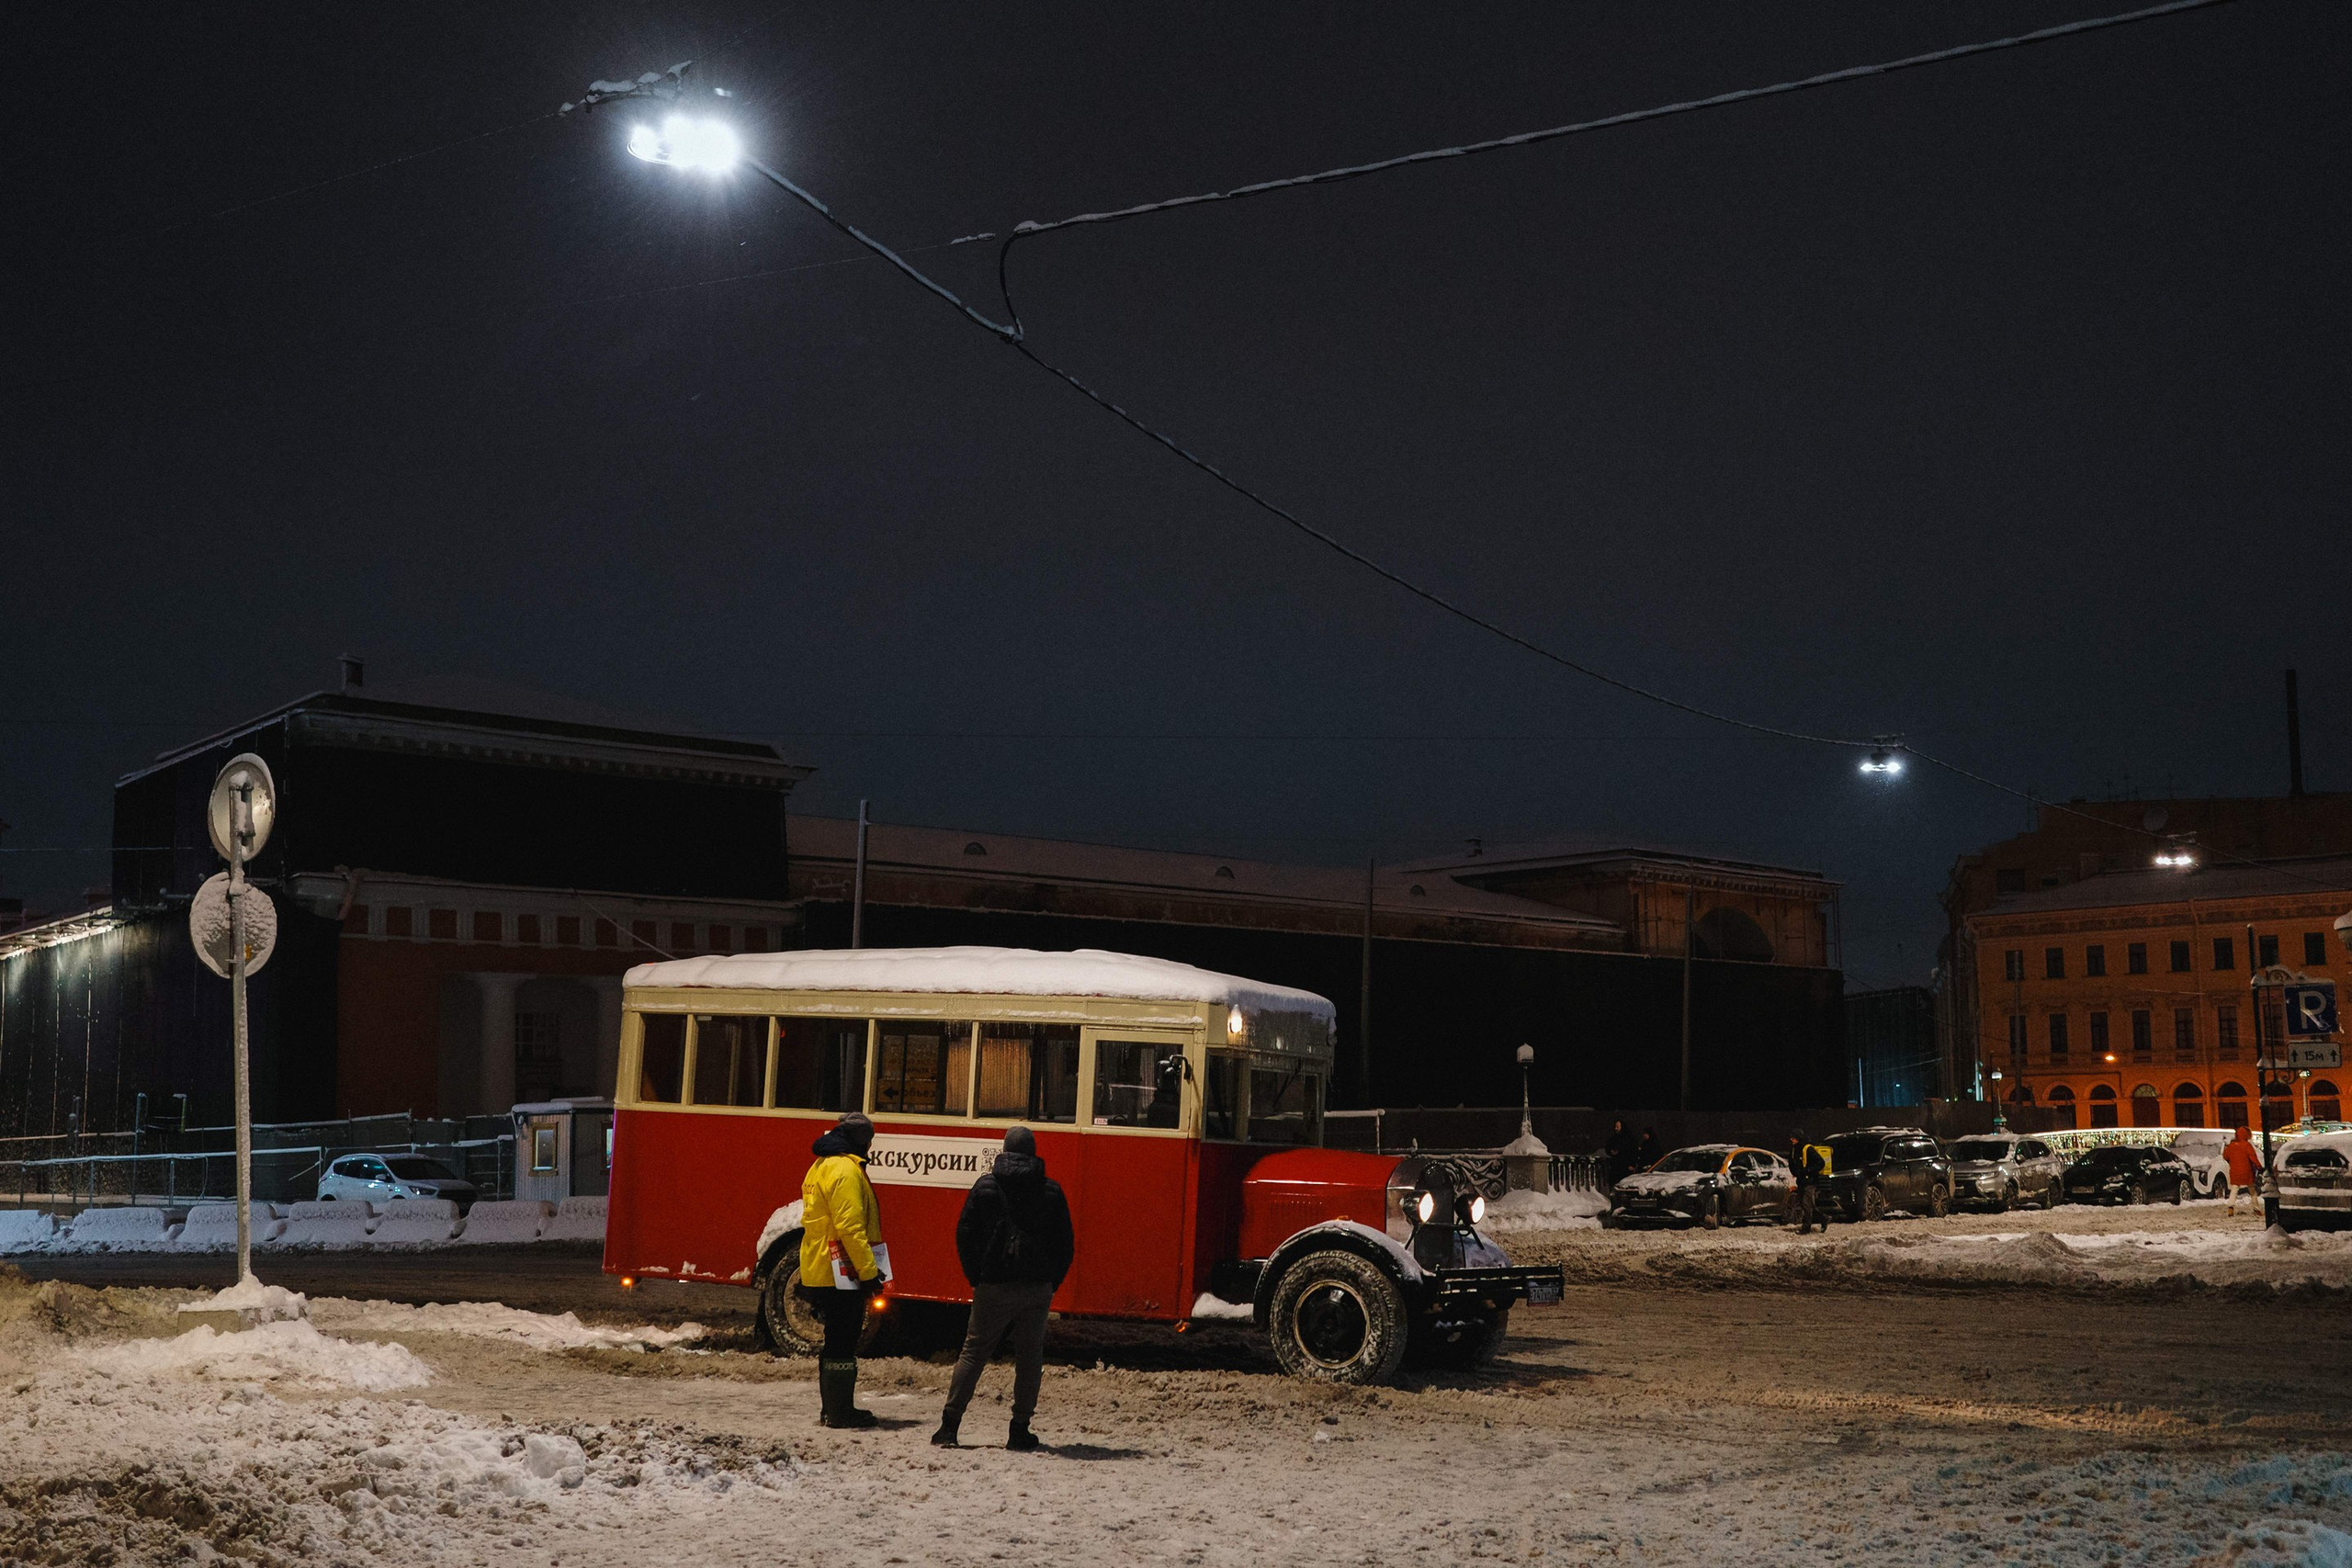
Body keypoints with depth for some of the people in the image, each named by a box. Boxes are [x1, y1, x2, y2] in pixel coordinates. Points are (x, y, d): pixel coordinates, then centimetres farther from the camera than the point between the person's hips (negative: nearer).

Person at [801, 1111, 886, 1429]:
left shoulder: (820, 1166, 16)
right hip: (842, 1272, -10)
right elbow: (850, 1227, -22)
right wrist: (869, 1271, -20)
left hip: (819, 1270, 10)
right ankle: (841, 1412, 1)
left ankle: (833, 1408, 22)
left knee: (836, 1341, 16)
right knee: (843, 1345, -4)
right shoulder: (846, 1170, -16)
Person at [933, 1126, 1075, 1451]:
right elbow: (1066, 1244, 5)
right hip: (1037, 1289, 1)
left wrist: (977, 1278, 9)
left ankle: (950, 1423, 2)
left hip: (994, 1288, -1)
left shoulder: (985, 1186, 0)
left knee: (974, 1352, 6)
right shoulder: (1051, 1191, 3)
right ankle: (1020, 1430, 8)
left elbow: (965, 1236, 1)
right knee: (1029, 1357, 8)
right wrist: (1051, 1283, 12)